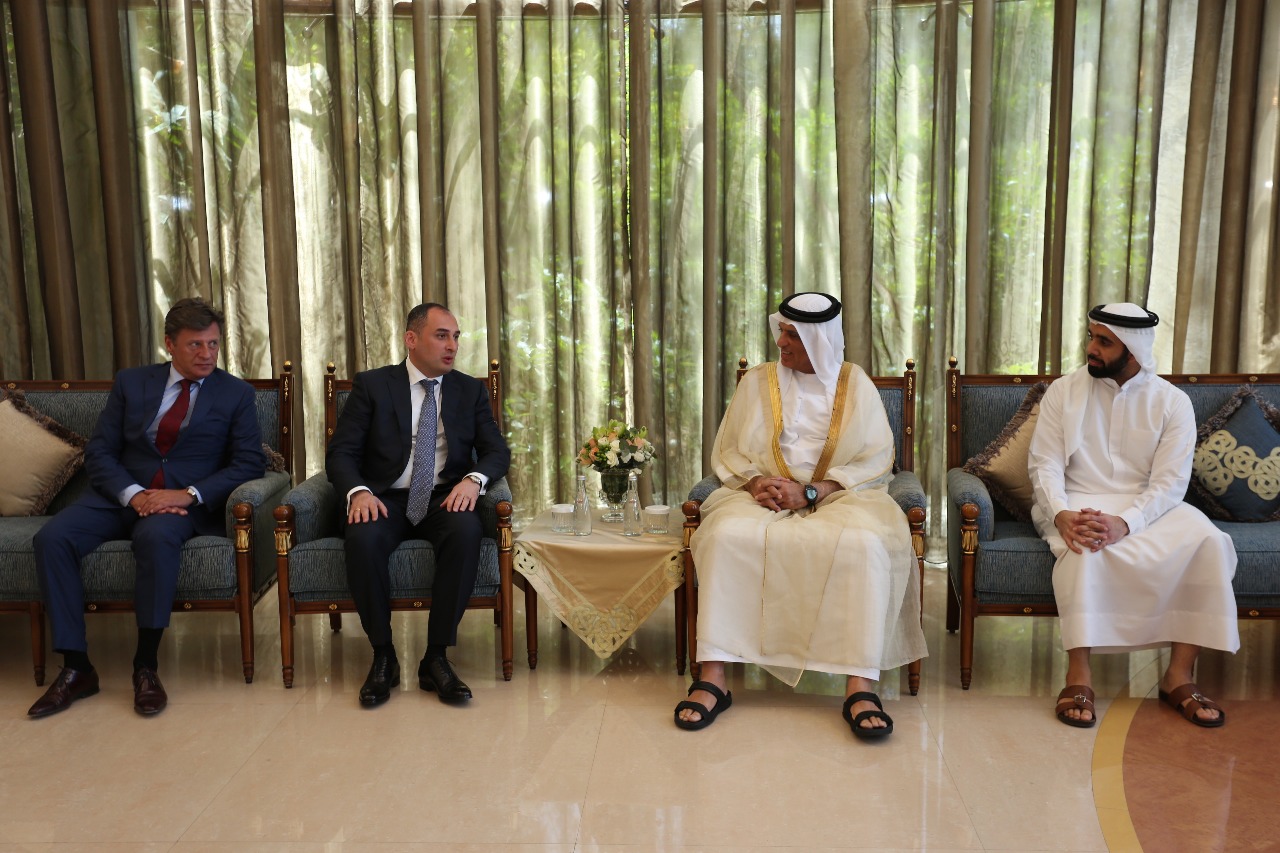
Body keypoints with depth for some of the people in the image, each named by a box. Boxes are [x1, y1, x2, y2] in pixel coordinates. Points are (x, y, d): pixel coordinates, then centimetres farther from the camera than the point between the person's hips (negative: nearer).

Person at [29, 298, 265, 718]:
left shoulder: (236, 393, 4)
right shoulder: (130, 383, 10)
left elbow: (249, 462, -3)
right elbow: (99, 451, 6)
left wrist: (190, 494, -17)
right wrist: (133, 494, -14)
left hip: (186, 502, -3)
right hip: (120, 493, 3)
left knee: (157, 537, -37)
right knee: (51, 538, -23)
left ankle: (146, 666, -24)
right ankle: (76, 668, -15)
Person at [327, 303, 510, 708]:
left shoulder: (471, 390, 12)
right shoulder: (372, 385, 6)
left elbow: (497, 450, 6)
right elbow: (340, 453, 1)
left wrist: (473, 479, -17)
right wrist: (358, 491, -21)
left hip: (445, 499, 1)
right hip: (385, 498, -1)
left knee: (467, 531, -33)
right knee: (363, 538, -35)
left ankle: (436, 658, -21)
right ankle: (383, 656, -13)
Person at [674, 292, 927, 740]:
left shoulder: (854, 383, 7)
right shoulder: (757, 381, 11)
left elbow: (877, 461, -2)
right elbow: (726, 452, 11)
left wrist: (810, 492, -15)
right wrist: (756, 481, -12)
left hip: (839, 497, -1)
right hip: (762, 496, 1)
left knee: (863, 544, -34)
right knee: (727, 536, -31)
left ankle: (860, 687, -32)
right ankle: (712, 679, -29)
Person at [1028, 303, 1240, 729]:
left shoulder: (1172, 402, 1)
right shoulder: (1064, 391, 2)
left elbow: (1170, 482, -8)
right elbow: (1044, 464, -4)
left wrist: (1124, 523, -27)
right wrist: (1060, 513, -24)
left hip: (1148, 507, 2)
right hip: (1077, 504, -1)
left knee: (1209, 542, -26)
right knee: (1083, 544, -35)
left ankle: (1179, 675, -17)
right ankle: (1078, 677, -30)